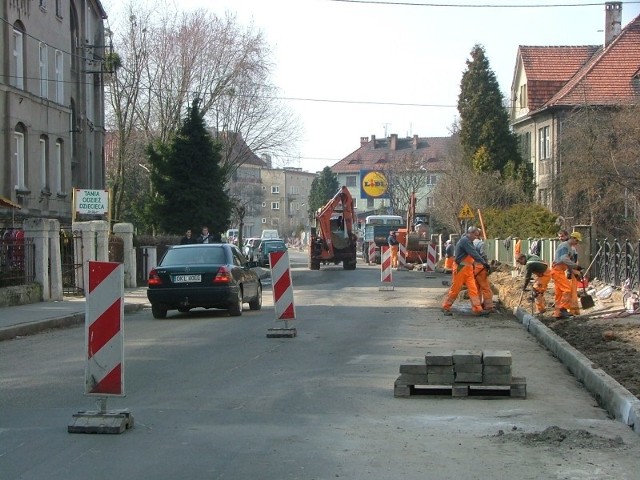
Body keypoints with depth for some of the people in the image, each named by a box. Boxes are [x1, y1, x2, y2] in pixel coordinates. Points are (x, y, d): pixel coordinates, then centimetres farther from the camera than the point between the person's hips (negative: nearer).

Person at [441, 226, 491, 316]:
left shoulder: (468, 241, 17)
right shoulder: (464, 240, -16)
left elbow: (474, 253, 17)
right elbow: (474, 253, -24)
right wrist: (484, 263, -28)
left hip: (468, 269, 9)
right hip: (461, 268, -9)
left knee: (473, 289, 2)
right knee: (455, 289, -2)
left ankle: (478, 309, -1)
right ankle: (446, 307, 9)